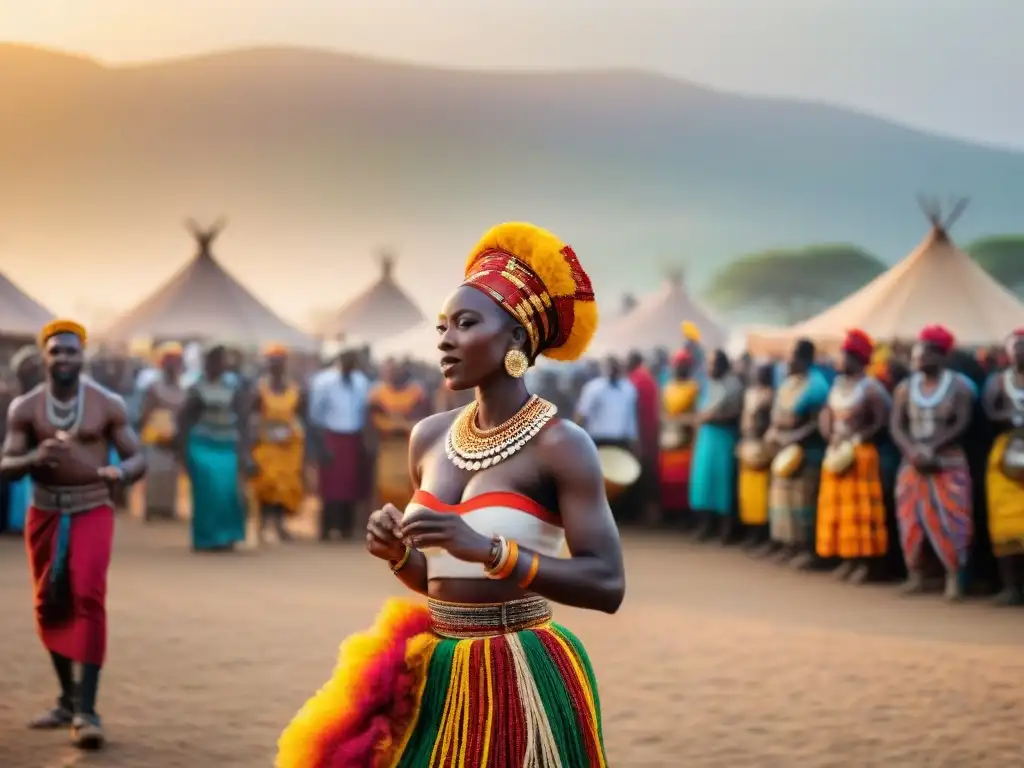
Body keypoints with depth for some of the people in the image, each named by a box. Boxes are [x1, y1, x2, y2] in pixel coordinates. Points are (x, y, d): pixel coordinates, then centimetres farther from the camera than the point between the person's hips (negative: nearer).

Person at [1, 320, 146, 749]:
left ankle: (87, 711, -18)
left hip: (92, 511, -3)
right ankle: (68, 698, 30)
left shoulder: (107, 405, -3)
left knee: (88, 598, -18)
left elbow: (138, 458, 0)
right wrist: (34, 457, -25)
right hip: (44, 514, 3)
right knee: (50, 606, 10)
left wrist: (120, 472, -24)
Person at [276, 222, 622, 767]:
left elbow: (607, 585, -20)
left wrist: (487, 548, -27)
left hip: (524, 682, -6)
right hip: (436, 677, 6)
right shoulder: (430, 437, 5)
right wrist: (397, 554, -6)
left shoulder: (560, 443, -12)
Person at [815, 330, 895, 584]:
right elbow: (827, 414, 15)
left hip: (861, 454, -8)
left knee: (860, 508, -6)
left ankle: (866, 562, -2)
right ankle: (849, 559, 14)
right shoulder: (838, 384, 11)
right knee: (838, 508, 8)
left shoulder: (870, 387, -13)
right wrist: (830, 437, -2)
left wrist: (856, 440, -17)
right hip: (836, 453, 8)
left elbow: (882, 422, -16)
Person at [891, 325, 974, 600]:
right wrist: (912, 451, -16)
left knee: (949, 519, -7)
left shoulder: (958, 386, -2)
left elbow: (962, 425, -11)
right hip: (912, 464, 4)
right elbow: (896, 426, 2)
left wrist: (932, 448, -19)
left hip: (948, 463, -3)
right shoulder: (905, 387, 7)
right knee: (911, 518, 2)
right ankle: (915, 575, 9)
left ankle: (954, 578, -6)